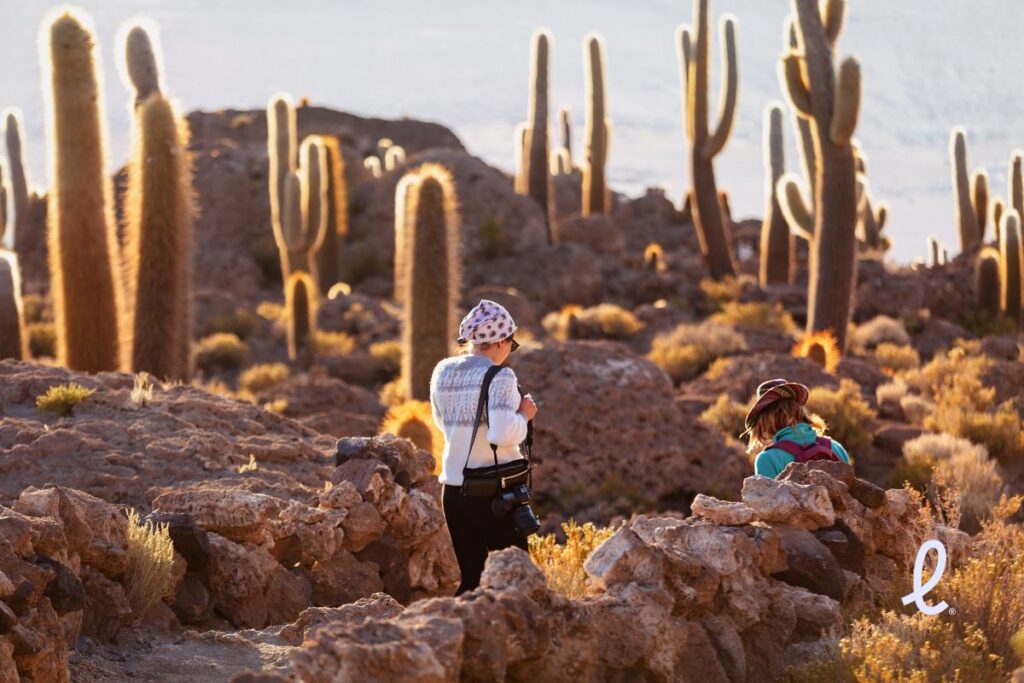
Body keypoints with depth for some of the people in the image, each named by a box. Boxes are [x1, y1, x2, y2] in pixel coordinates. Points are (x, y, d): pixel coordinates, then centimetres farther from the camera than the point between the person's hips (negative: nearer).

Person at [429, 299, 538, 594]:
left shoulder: (443, 372, 6)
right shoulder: (499, 377, -14)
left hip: (454, 490, 6)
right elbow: (503, 434, -26)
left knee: (471, 579, 14)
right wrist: (524, 414, -7)